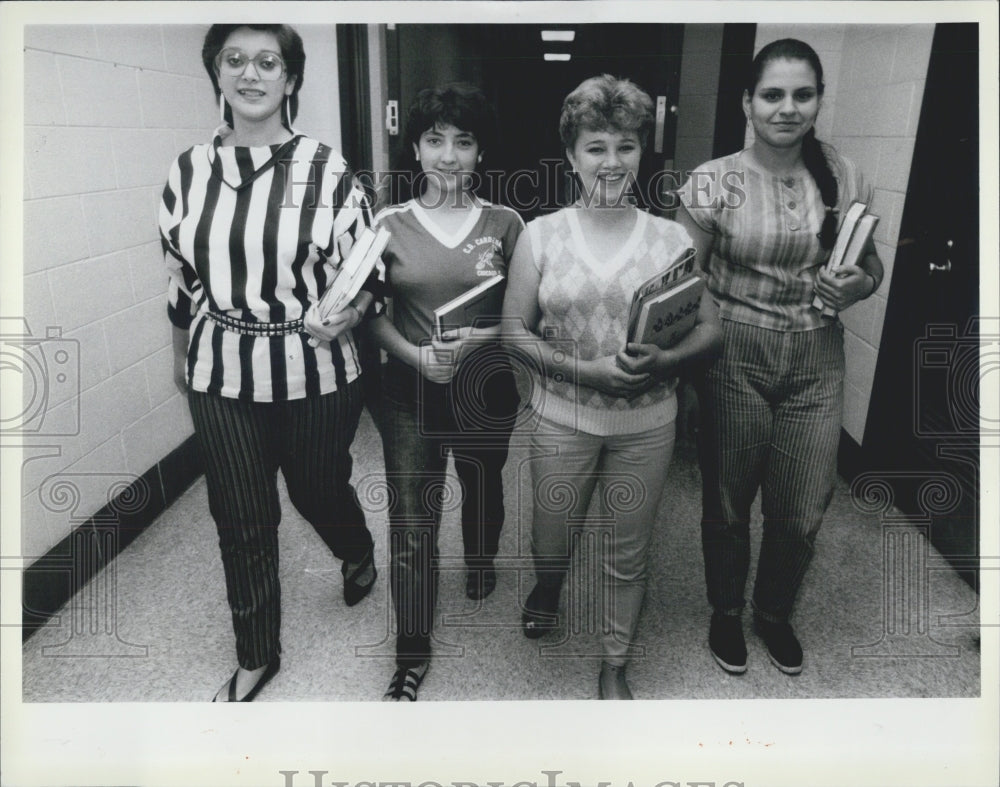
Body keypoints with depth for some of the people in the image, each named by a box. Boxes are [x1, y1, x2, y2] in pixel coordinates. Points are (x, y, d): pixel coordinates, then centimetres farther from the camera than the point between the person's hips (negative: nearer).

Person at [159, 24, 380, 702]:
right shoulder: (190, 170, 3)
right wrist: (182, 354, 19)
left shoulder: (327, 170, -8)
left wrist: (348, 315, -25)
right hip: (220, 376, 3)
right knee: (241, 519, 9)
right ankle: (256, 658, 31)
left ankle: (359, 554, 53)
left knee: (319, 491, 16)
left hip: (314, 373, -2)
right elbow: (181, 275, 12)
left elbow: (367, 272, -5)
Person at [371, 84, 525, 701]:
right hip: (412, 390, -1)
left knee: (483, 485, 25)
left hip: (486, 388, 1)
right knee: (411, 524, -1)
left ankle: (481, 562, 57)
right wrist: (419, 354, -17)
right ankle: (413, 654, 17)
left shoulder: (504, 223, -4)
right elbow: (374, 314, 0)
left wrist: (492, 332, -19)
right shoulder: (390, 225, -3)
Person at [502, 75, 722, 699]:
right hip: (563, 419, 0)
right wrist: (587, 370, -19)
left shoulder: (672, 239, -2)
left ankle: (615, 667, 37)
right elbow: (515, 330, -5)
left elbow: (709, 330, -1)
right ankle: (548, 591, 55)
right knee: (552, 538, 18)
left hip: (647, 423, 1)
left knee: (629, 555, 13)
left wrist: (661, 362, -22)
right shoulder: (541, 235, -3)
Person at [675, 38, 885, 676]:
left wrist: (858, 285, -10)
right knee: (728, 502, 12)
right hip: (735, 359, -2)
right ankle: (727, 611, 39)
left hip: (817, 361, 3)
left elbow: (871, 266, 12)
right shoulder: (714, 182, -8)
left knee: (803, 514, 11)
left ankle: (775, 612, 40)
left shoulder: (844, 178, 1)